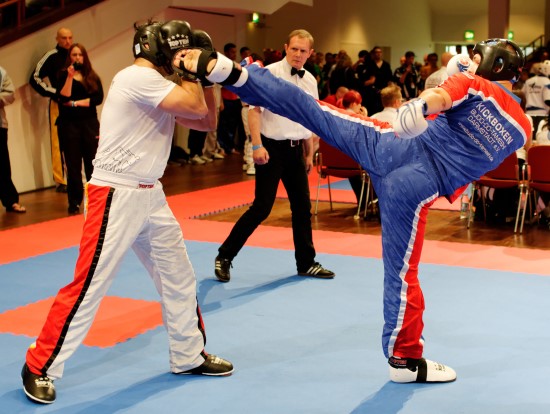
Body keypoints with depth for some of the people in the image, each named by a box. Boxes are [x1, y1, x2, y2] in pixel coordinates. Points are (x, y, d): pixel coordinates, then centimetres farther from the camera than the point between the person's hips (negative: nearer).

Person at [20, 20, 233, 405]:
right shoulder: (137, 77, -17)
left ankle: (189, 356, 29)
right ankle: (40, 368, 8)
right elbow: (196, 108, -23)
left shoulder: (161, 86, 12)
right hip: (115, 196, -9)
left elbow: (207, 121, 14)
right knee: (88, 285, -6)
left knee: (179, 276, 14)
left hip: (151, 196, 10)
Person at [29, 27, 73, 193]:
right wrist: (54, 93, -10)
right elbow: (35, 78, -5)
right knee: (58, 143, -7)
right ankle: (60, 181, -3)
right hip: (58, 104, -5)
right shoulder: (51, 56, -2)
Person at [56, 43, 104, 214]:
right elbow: (63, 98, -12)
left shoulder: (92, 77, 10)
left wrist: (76, 103, -10)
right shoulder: (64, 75, 4)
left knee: (92, 162, 0)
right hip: (69, 124, -2)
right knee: (73, 165, 0)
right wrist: (70, 77, -18)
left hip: (90, 123, 2)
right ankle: (74, 202, 6)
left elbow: (98, 98, -5)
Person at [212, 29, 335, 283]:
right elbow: (254, 109, -15)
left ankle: (306, 263, 24)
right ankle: (224, 256, 7)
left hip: (295, 150, 7)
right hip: (272, 148, -7)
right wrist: (257, 145, -23)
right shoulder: (270, 73, -11)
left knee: (302, 206, 11)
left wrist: (309, 153, 19)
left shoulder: (310, 81, 10)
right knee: (262, 207, -7)